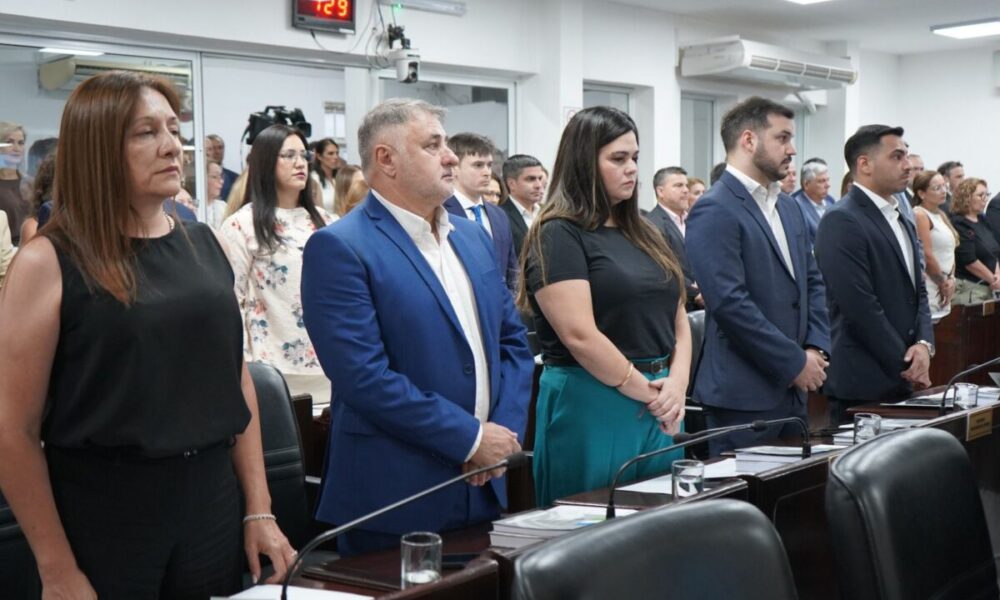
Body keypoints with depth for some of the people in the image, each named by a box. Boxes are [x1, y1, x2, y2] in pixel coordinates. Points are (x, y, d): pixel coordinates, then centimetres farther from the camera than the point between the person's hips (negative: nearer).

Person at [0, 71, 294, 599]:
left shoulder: (204, 245, 6)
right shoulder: (49, 262, -10)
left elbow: (236, 379, 10)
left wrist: (259, 510, 7)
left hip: (212, 500, 5)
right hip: (102, 513, -5)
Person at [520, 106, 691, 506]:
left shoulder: (645, 235, 14)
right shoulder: (557, 235, -9)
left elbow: (678, 319, 14)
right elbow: (579, 336, -18)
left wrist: (676, 384, -3)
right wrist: (646, 391, -10)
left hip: (663, 407, 7)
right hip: (593, 406, -7)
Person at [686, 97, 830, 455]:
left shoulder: (789, 207, 15)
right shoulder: (715, 211, -13)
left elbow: (812, 282, 17)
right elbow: (730, 303, -21)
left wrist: (817, 348, 0)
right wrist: (795, 362, -15)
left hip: (792, 388, 8)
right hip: (744, 396, -8)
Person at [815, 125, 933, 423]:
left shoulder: (902, 221, 16)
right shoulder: (841, 221, -13)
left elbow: (917, 291, 16)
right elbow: (860, 306, -19)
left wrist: (924, 344, -2)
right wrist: (904, 364, -12)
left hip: (901, 380, 8)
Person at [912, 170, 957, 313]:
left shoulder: (941, 215, 15)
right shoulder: (920, 215, -11)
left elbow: (950, 252, 16)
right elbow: (927, 255, -16)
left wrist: (951, 280, 2)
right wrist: (944, 283, -6)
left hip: (944, 287, 9)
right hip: (929, 287, -9)